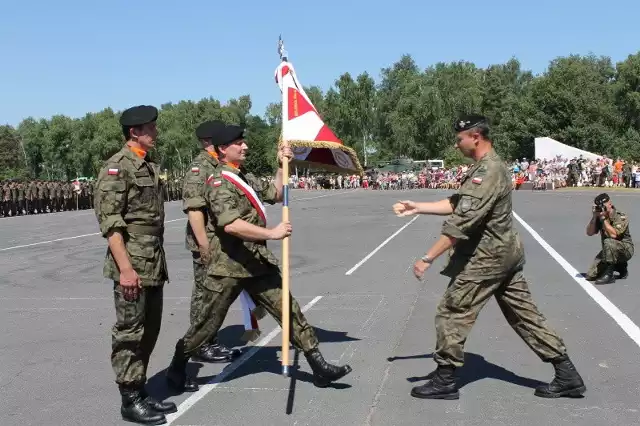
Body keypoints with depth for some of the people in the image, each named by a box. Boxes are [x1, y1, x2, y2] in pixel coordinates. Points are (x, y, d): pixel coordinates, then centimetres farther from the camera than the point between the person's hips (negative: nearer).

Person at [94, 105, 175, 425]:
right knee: (129, 332, -1)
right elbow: (109, 222, -17)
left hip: (154, 265, 9)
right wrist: (125, 268, -22)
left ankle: (141, 392, 24)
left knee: (149, 331, 13)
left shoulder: (150, 166, 14)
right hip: (132, 265, -8)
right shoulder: (117, 167, -11)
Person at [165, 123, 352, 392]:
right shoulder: (220, 184, -14)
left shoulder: (244, 179, 16)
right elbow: (231, 224, -29)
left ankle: (319, 367, 7)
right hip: (229, 267, -8)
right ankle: (176, 370, 23)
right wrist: (272, 233, -29)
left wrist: (282, 167, 11)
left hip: (258, 263, 8)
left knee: (289, 311, 3)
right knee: (208, 323, 4)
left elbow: (276, 194, 23)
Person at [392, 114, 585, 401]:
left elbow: (461, 223, -26)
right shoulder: (486, 167, 12)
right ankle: (567, 376, 17)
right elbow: (456, 205, 17)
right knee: (524, 315, 13)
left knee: (451, 313, -1)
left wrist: (427, 258, -25)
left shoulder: (488, 171, -20)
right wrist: (417, 208, 11)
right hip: (505, 252, 10)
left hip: (487, 256, -10)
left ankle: (444, 381, 8)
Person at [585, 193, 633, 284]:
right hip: (609, 251, 7)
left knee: (608, 242, -39)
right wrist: (594, 216, -17)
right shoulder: (599, 217, -1)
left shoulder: (621, 217, -19)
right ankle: (619, 266, 16)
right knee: (590, 276, -4)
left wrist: (604, 218, -29)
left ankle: (609, 275, -26)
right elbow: (589, 233, -7)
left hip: (625, 250, -6)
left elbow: (613, 234, -32)